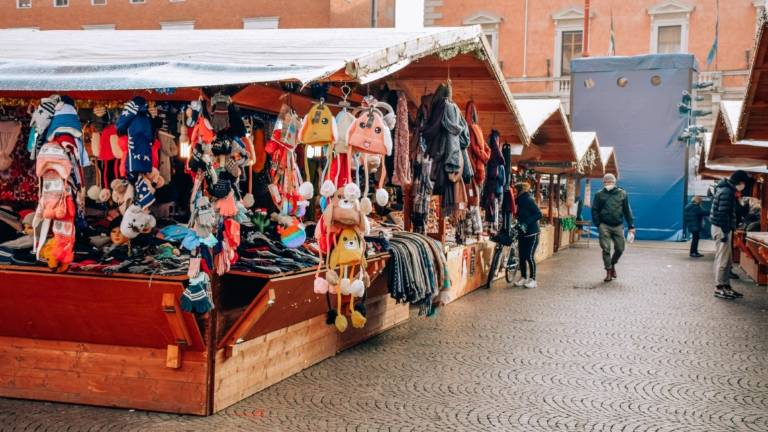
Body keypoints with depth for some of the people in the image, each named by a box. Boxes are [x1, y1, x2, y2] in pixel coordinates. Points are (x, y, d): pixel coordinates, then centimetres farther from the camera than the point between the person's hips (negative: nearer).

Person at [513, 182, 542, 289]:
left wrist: (526, 223, -25)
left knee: (529, 256, -6)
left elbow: (539, 214, -20)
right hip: (522, 234, 8)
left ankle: (532, 279, 2)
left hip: (531, 234, -8)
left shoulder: (529, 200, -14)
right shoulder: (520, 201, 10)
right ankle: (523, 278, 17)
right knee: (521, 256, 8)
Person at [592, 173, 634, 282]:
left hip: (618, 226, 2)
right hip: (604, 225, -1)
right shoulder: (599, 194, 4)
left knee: (620, 249, 1)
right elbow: (595, 210, 4)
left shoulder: (622, 194, 8)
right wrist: (598, 224, -7)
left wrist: (631, 226, 5)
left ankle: (613, 264, 29)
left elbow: (627, 211, 10)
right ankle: (608, 271, 6)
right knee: (606, 249, -5)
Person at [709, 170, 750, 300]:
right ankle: (719, 288, 0)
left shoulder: (728, 190, 16)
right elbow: (723, 214, -22)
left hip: (722, 228, 10)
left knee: (726, 260, 14)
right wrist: (725, 232, -23)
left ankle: (726, 286, 20)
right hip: (721, 229, -10)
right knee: (723, 260, -5)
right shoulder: (726, 192, -17)